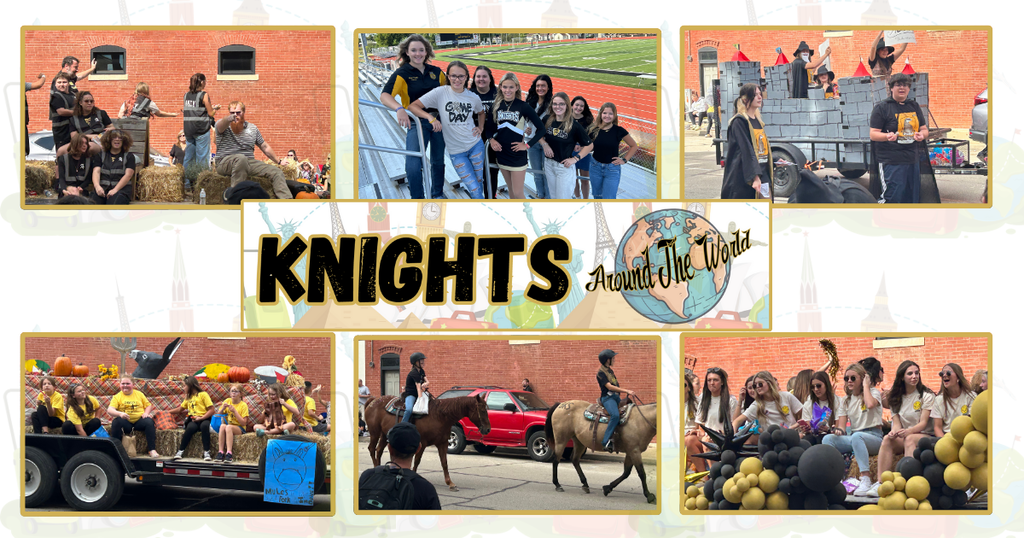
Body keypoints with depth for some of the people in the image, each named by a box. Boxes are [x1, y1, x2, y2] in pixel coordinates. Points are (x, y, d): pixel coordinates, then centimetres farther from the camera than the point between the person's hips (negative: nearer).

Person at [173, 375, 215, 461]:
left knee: (204, 426, -39)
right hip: (192, 420, 4)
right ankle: (180, 451, -33)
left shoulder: (203, 394, 3)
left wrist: (201, 418, -16)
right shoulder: (188, 397, 25)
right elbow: (180, 409, 36)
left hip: (204, 418, -4)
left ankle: (206, 452, -39)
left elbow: (211, 410, -5)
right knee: (190, 427, -33)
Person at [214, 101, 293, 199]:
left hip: (249, 162, 5)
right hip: (226, 161, -5)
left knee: (277, 172, -14)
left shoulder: (252, 128, 20)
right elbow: (221, 126, -23)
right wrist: (229, 119, -47)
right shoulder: (223, 124, 4)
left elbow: (265, 147, 28)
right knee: (241, 158, -41)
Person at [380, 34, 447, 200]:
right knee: (413, 165, -18)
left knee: (438, 161, 17)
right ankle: (417, 199, -4)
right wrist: (399, 109, -41)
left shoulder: (436, 72, 6)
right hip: (416, 122, -4)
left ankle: (438, 195, 37)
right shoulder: (402, 73, -7)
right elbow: (385, 96, -21)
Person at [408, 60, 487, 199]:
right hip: (456, 151, -3)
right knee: (475, 189, -7)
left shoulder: (474, 97, -1)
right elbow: (413, 106, -13)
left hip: (476, 145, 3)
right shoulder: (440, 93, -11)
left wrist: (480, 128, 6)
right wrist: (430, 117, -27)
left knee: (479, 184, 11)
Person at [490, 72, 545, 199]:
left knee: (518, 193, -5)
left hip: (517, 154, -4)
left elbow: (541, 128, -9)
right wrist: (492, 140, -3)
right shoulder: (497, 105, 2)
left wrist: (527, 145, -11)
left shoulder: (523, 107, -11)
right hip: (501, 153, 4)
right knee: (511, 190, 15)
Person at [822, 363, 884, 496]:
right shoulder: (845, 401, 18)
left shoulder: (873, 392, 4)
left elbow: (870, 404, -22)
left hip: (874, 436, -5)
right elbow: (842, 425, 9)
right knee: (828, 438, -21)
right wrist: (839, 430, -16)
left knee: (856, 436, -40)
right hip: (853, 437, 5)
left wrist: (865, 386, -8)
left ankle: (866, 480, -48)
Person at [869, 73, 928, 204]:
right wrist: (887, 136, -27)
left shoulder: (914, 107, 16)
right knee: (892, 197, -13)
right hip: (891, 162, -6)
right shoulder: (882, 108, -2)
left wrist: (922, 135, -5)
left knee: (913, 197, 10)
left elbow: (924, 129, 20)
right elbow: (873, 134, -6)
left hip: (913, 159, 6)